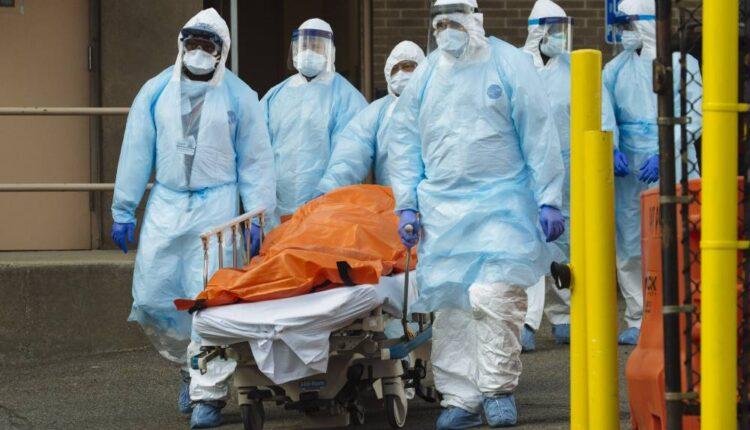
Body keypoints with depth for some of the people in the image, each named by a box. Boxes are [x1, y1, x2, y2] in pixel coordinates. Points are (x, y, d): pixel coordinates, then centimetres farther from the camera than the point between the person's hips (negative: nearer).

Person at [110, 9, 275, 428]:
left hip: (216, 206, -3)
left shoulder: (240, 97, 3)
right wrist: (124, 210, 7)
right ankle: (189, 365, 25)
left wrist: (258, 216, -2)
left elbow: (255, 161, 4)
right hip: (166, 205, 3)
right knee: (152, 295, 2)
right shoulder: (156, 92, 8)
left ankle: (209, 393, -4)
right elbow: (136, 153, 10)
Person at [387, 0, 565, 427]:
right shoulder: (425, 75, 11)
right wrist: (407, 204, 9)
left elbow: (539, 136, -1)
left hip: (501, 204, -4)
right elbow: (403, 140, 16)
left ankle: (498, 388, 1)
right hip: (442, 208, 4)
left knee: (496, 296, -15)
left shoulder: (508, 65, 0)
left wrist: (549, 200, -5)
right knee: (450, 304, 3)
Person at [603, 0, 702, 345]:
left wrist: (664, 154, -17)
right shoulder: (616, 68, 14)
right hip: (628, 171, 4)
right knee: (629, 248, 4)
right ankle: (638, 321, 13)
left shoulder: (681, 64, 1)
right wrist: (611, 150, -11)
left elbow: (693, 116, -6)